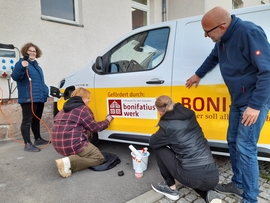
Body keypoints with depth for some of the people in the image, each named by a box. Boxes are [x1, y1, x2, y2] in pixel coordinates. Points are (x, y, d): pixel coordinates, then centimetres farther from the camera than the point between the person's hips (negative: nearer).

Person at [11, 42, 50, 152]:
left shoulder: (37, 66, 21)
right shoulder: (21, 63, -4)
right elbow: (15, 77, -18)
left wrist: (46, 91, 23)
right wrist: (21, 67, -32)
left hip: (40, 98, 9)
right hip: (28, 98, -9)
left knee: (37, 119, 17)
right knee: (27, 120, -6)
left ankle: (38, 139, 29)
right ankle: (28, 144, -3)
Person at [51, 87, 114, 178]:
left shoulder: (65, 109, 18)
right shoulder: (83, 109, -8)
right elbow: (95, 127, -1)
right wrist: (107, 121, 16)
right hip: (72, 145, -9)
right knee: (99, 158, 4)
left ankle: (69, 157, 7)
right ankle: (69, 162, -13)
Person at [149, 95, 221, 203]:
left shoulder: (168, 125, -9)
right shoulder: (189, 114, 10)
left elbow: (152, 142, 8)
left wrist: (163, 137, 27)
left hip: (193, 177, -6)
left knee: (159, 148, 10)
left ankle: (171, 188, 21)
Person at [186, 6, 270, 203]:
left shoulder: (249, 33, -22)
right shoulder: (223, 39, 6)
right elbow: (213, 57, 27)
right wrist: (198, 74, 38)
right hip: (238, 100, 9)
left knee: (245, 148, -7)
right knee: (233, 141, 14)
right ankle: (238, 184, 32)